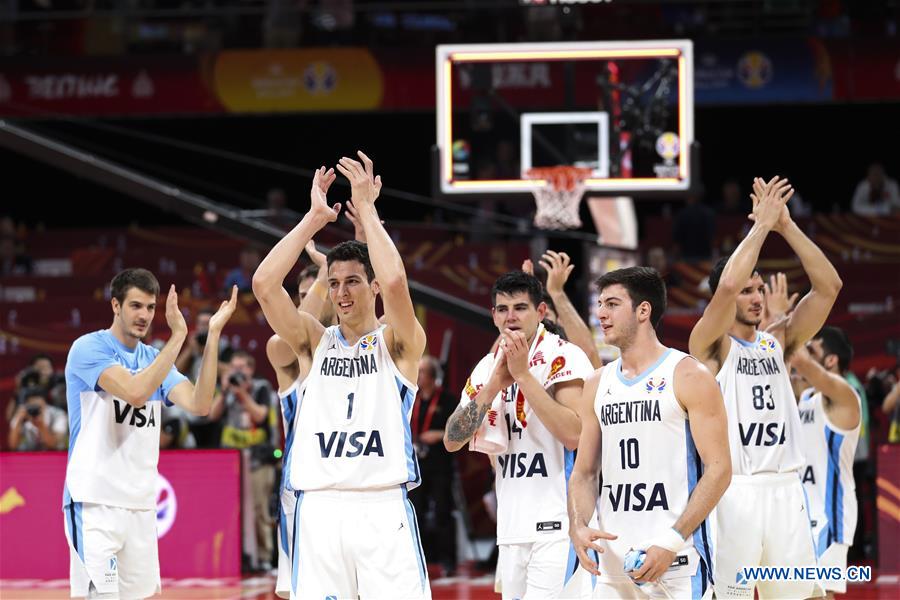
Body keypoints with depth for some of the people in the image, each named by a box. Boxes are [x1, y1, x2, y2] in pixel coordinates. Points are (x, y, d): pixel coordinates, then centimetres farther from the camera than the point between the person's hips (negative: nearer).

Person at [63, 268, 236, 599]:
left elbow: (199, 404, -2)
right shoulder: (88, 348, -8)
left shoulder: (154, 358, 13)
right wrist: (178, 335, -22)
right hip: (96, 500, -7)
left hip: (141, 503, 7)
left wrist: (213, 334, -7)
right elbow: (135, 392, -23)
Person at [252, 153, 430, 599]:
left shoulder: (398, 343, 6)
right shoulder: (315, 342, 15)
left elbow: (394, 282, -15)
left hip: (383, 508, -3)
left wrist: (366, 207, -6)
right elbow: (264, 284, 0)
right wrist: (315, 218, 0)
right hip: (319, 507, 3)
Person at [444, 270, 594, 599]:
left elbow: (573, 435, -21)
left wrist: (523, 375, -20)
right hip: (511, 528, 7)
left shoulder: (564, 356, -8)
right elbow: (452, 441, 4)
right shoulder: (487, 367, 13)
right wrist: (494, 384, -7)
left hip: (558, 523, -7)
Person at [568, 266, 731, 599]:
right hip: (612, 563, 6)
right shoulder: (598, 384, 15)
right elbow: (584, 472, 16)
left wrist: (672, 542, -17)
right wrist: (578, 527, -5)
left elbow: (719, 469, -8)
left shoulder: (689, 377, -3)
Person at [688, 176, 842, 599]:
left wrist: (787, 226, -4)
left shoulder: (778, 342, 13)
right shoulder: (711, 345, -1)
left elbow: (828, 286, 4)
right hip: (734, 490, -5)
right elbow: (726, 285, -20)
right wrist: (761, 225, -12)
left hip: (785, 488, 5)